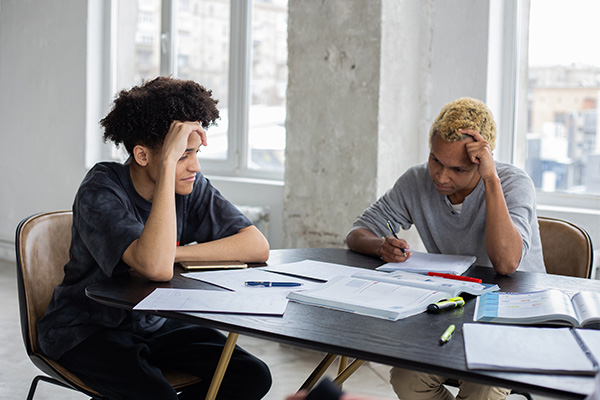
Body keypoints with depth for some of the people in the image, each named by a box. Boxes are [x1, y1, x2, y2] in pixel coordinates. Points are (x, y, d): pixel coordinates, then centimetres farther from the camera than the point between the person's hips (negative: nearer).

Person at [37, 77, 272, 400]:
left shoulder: (192, 186, -6)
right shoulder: (101, 191, -23)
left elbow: (257, 246, -12)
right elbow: (156, 268, -40)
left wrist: (174, 253, -23)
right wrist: (168, 161, -38)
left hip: (157, 324, 6)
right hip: (87, 330, -5)